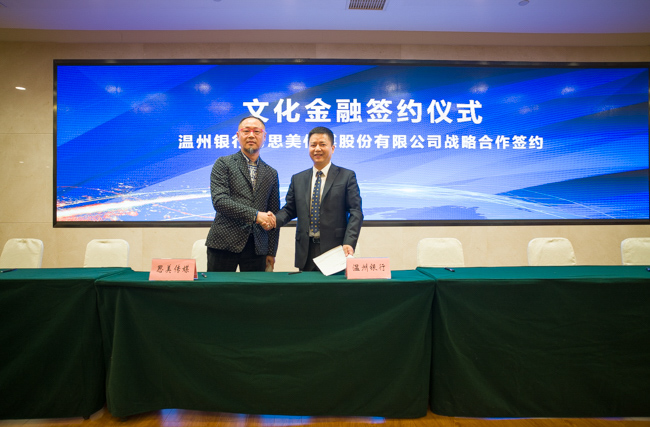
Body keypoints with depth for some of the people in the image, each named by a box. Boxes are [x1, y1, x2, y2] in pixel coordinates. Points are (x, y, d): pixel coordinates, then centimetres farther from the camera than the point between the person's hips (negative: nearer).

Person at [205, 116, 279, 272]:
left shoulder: (271, 173, 14)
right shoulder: (223, 164, 3)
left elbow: (273, 215, 14)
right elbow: (219, 200, -11)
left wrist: (271, 252, 10)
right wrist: (255, 215, -18)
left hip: (257, 247, 3)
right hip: (225, 243, -3)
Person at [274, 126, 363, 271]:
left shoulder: (347, 176, 3)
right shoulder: (297, 179, 13)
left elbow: (355, 212, -3)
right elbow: (289, 209, 14)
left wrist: (349, 243, -15)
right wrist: (275, 220, -7)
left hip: (334, 248, -2)